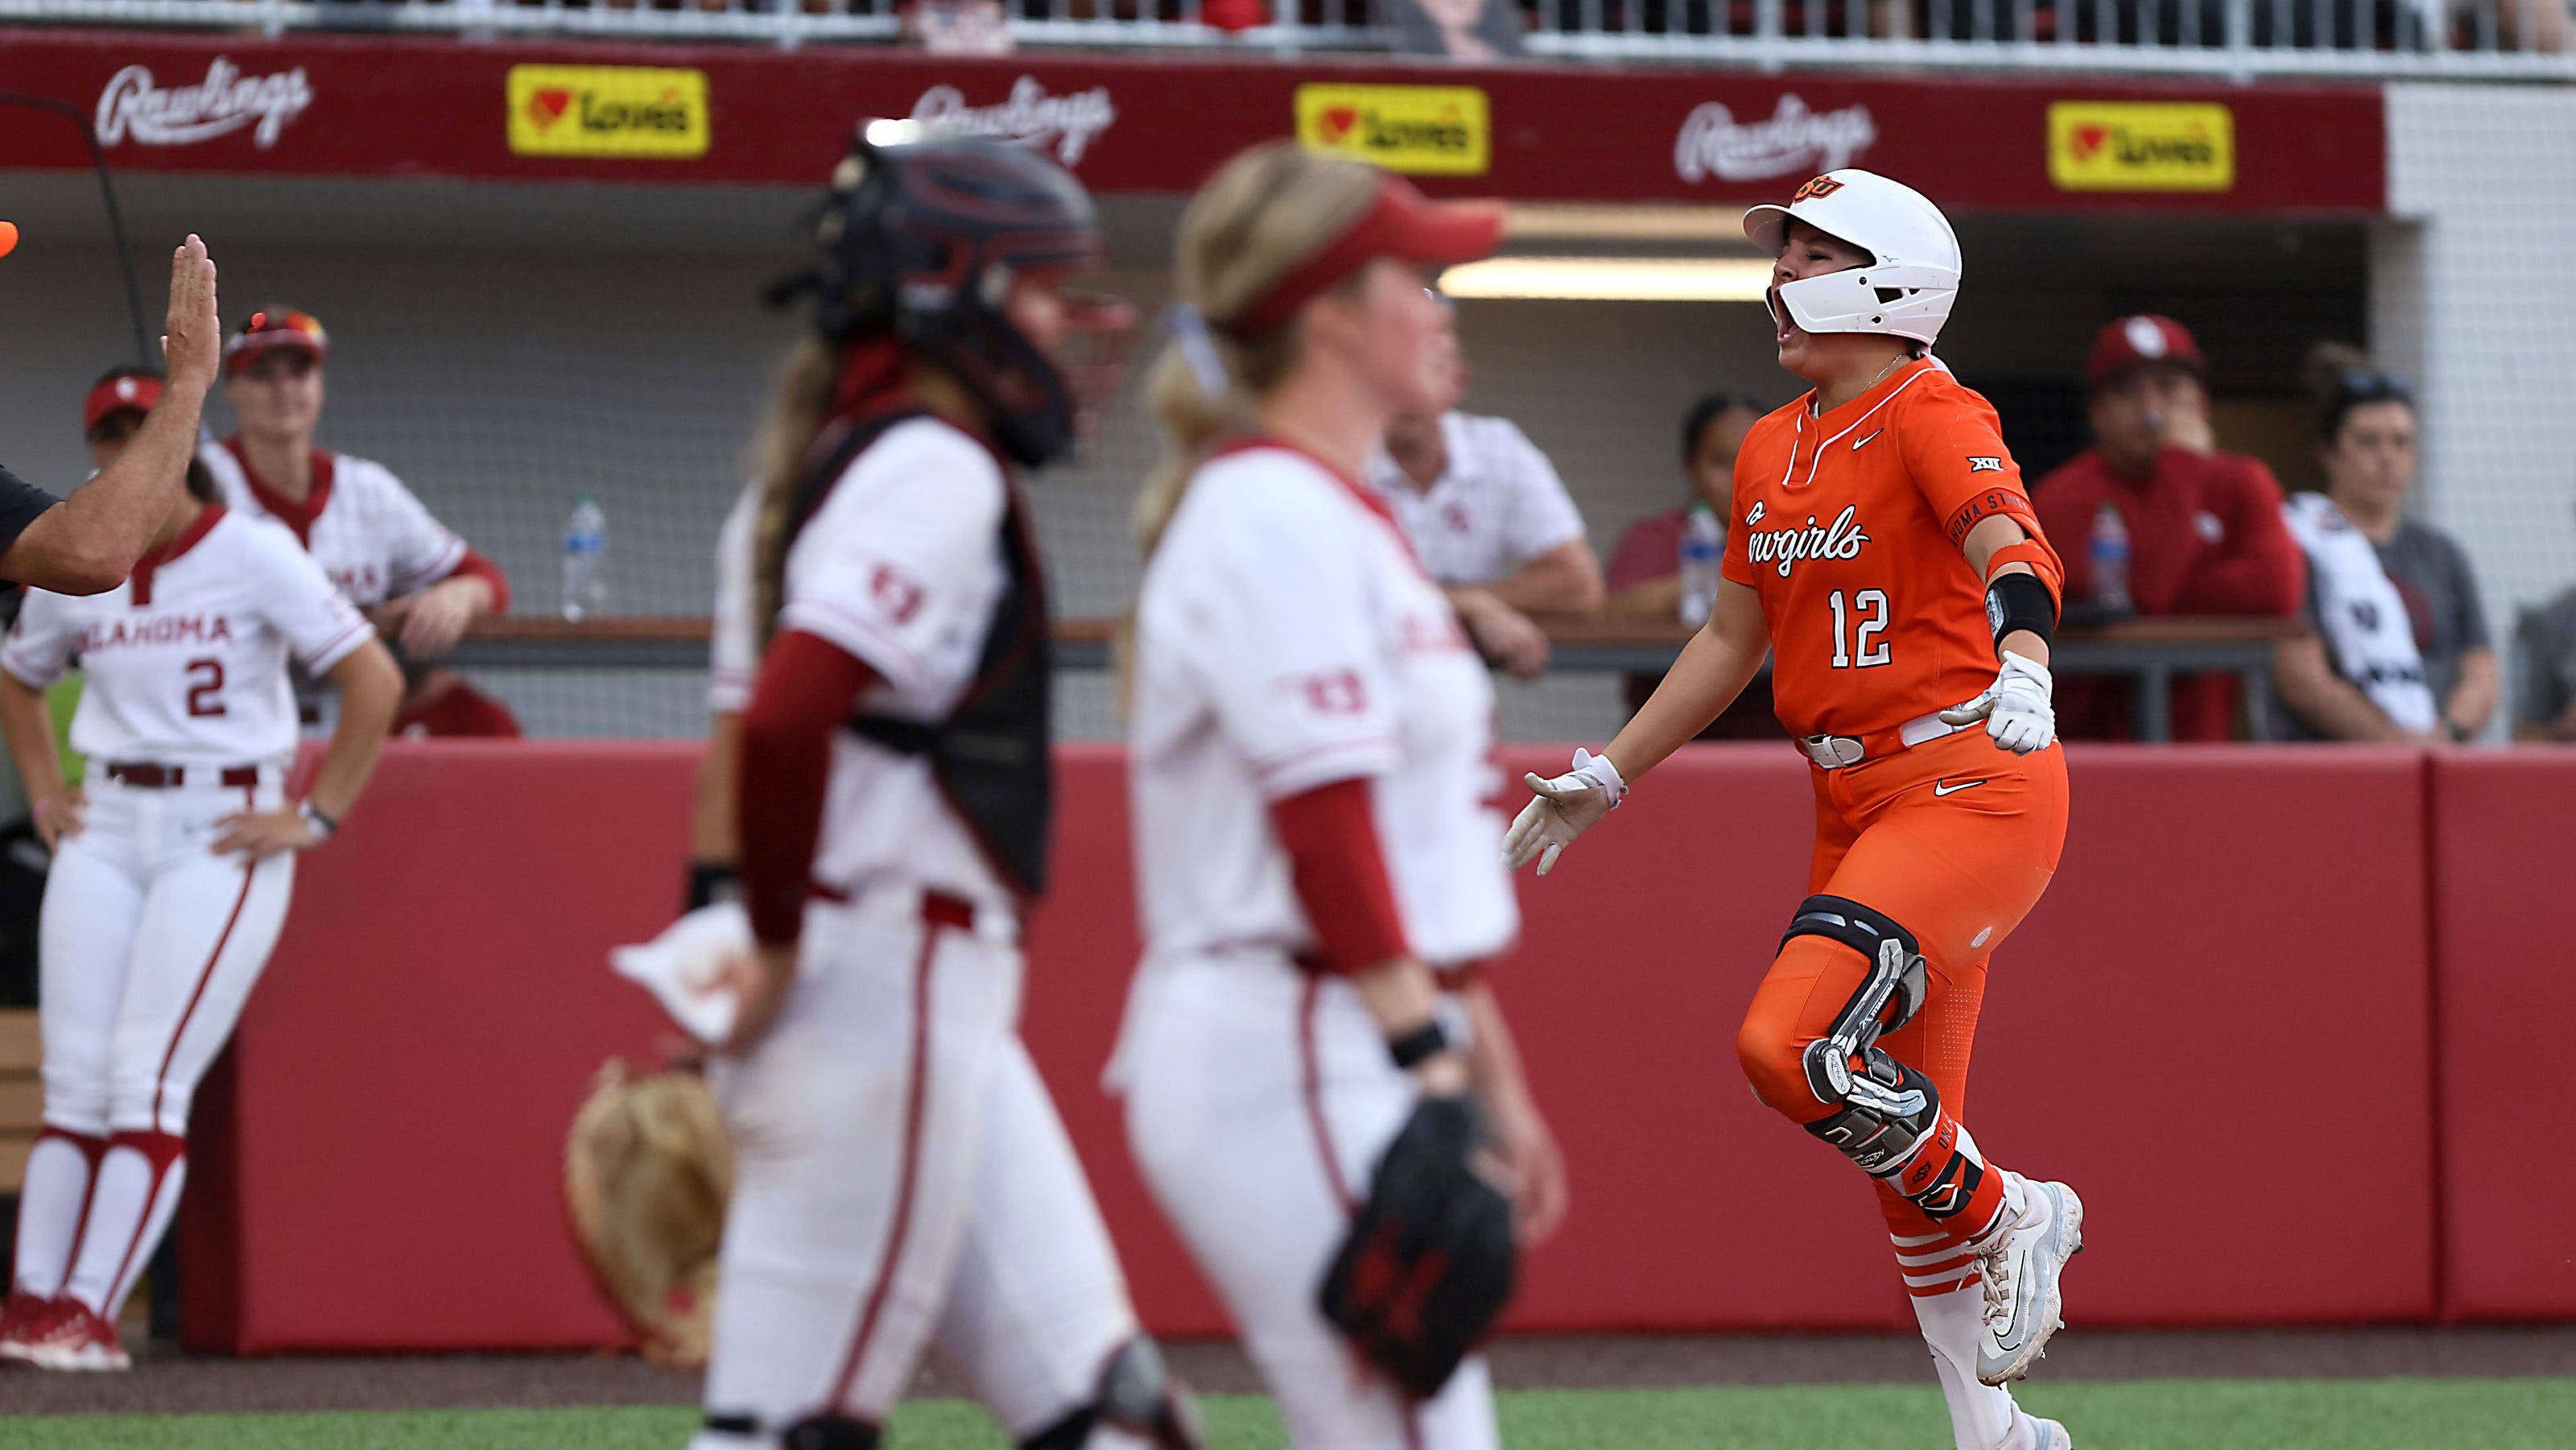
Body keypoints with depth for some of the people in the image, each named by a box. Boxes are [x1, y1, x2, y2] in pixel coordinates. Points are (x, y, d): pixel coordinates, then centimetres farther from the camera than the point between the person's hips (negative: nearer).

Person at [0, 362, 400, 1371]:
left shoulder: (252, 554, -7)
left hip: (223, 835, -5)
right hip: (106, 829, 5)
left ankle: (91, 1313, -13)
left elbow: (375, 679, -9)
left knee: (147, 1081, -12)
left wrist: (317, 817, -10)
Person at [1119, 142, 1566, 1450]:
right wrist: (1434, 1070, -24)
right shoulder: (1275, 515, -11)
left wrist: (1493, 1077, 22)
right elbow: (1322, 827, -20)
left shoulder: (1339, 512, 20)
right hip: (1295, 1055, -10)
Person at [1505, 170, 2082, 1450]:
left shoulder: (1933, 418, -10)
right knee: (1903, 1149, 9)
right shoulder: (1769, 453, 15)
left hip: (1969, 786, -8)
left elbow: (2012, 549, -28)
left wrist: (2022, 669, -48)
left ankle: (2012, 1216, -1)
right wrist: (1605, 779, 26)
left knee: (1790, 1048, -24)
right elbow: (1732, 639, 25)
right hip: (1853, 806, 8)